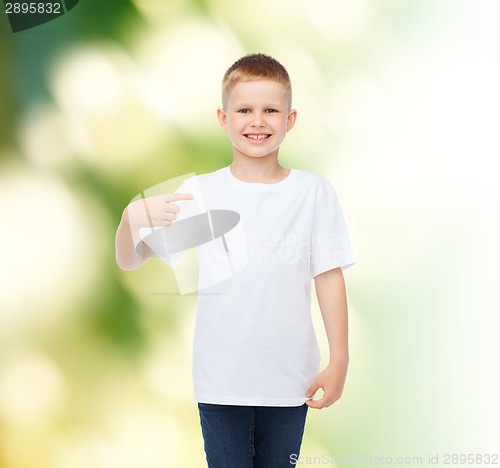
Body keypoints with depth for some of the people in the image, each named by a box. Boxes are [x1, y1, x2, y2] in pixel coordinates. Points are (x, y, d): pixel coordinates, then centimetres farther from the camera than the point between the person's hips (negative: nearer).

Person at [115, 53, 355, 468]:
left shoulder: (314, 192, -3)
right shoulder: (200, 193, -3)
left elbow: (329, 277, 0)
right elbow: (130, 261, -4)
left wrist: (339, 361, -1)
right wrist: (132, 218, -26)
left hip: (290, 379, 0)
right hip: (220, 381, 0)